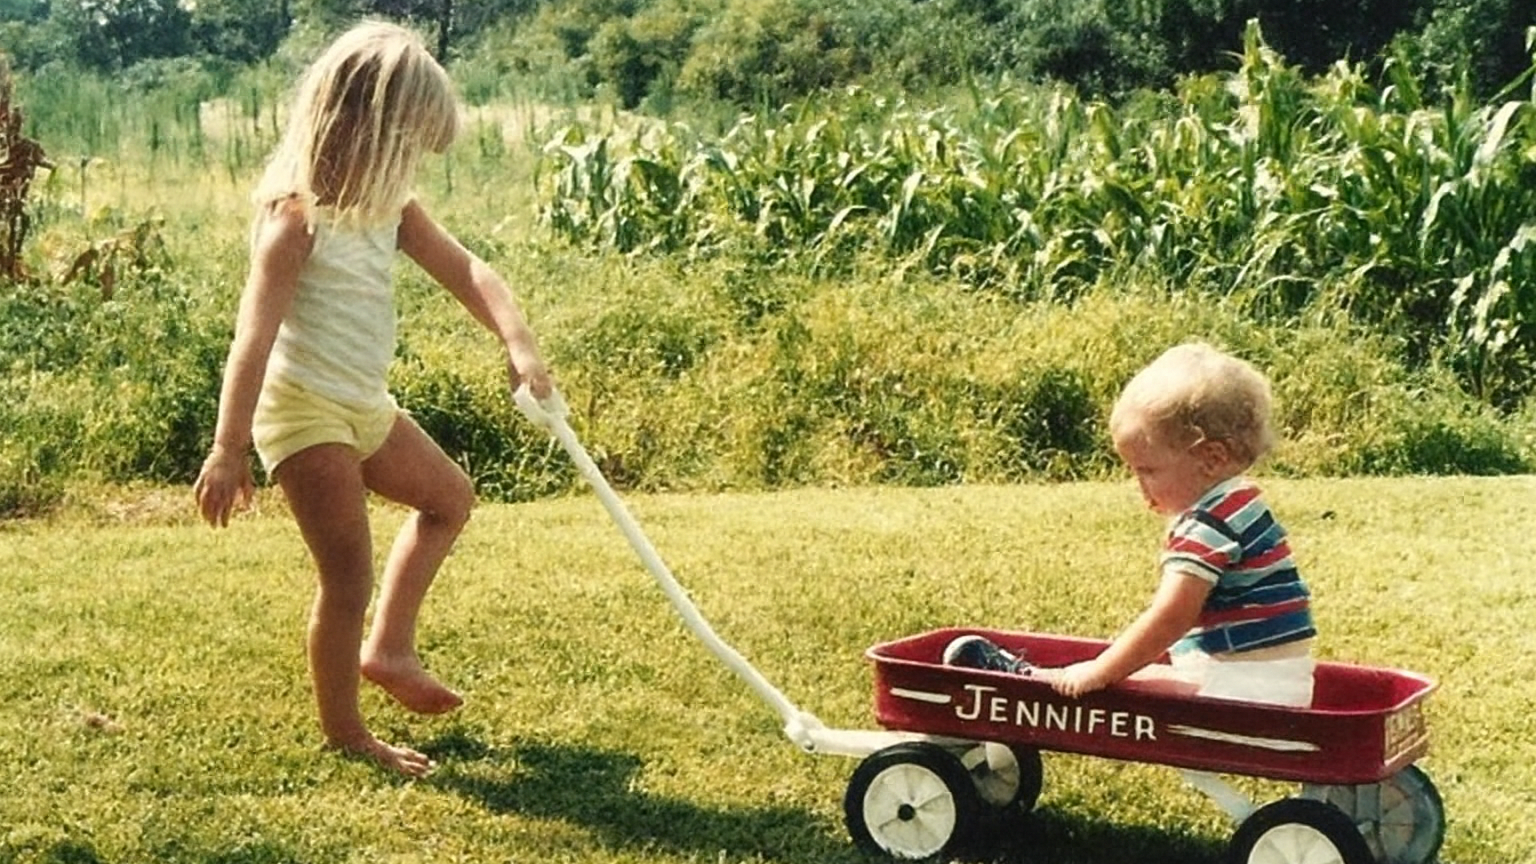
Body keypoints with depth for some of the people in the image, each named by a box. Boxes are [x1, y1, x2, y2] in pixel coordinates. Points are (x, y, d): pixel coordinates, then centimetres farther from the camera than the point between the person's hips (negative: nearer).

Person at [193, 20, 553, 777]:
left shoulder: (389, 210, 4)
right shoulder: (299, 217, -21)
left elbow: (464, 271, -3)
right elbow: (255, 333, -27)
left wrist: (518, 343, -21)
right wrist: (228, 449, -32)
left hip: (364, 406, 10)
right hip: (304, 410, -9)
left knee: (449, 497, 23)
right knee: (349, 573, -5)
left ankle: (388, 647, 27)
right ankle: (343, 732, 10)